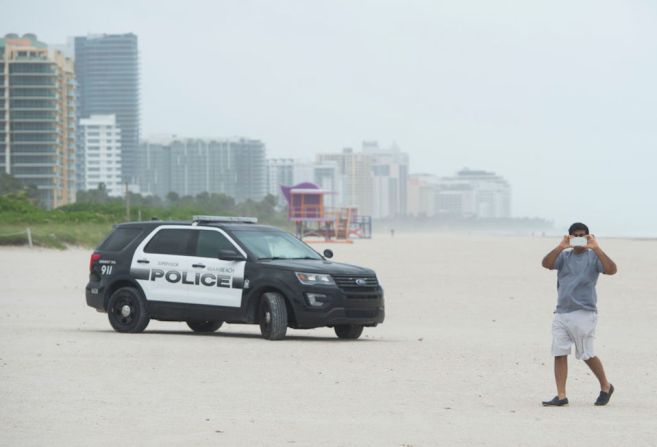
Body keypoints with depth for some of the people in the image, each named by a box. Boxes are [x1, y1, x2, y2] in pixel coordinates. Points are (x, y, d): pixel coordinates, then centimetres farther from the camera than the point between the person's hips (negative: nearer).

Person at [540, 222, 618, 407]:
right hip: (561, 313, 4)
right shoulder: (564, 256, 12)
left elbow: (611, 270, -16)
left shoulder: (593, 257, 1)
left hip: (584, 313, -4)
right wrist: (560, 247, -17)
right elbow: (546, 263, -6)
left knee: (587, 355, 0)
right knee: (559, 354, -2)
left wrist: (596, 248, -21)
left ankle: (606, 387, 21)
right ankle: (561, 396, 0)